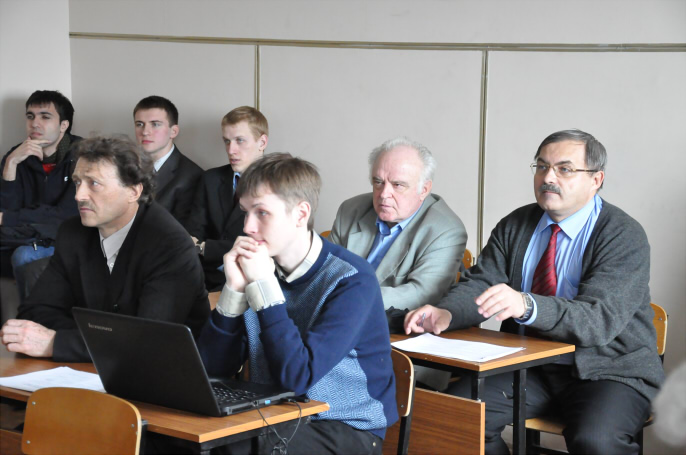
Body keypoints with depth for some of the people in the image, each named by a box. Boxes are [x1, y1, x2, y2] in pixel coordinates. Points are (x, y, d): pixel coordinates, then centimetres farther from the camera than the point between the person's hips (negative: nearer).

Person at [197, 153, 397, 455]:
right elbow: (216, 368, -1)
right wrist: (235, 288, -14)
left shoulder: (351, 280, -17)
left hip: (347, 427, -5)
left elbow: (298, 377, -25)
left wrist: (263, 284, -21)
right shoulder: (257, 264, 0)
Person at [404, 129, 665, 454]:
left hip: (608, 370, -5)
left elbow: (600, 318, -25)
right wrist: (444, 314, -23)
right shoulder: (515, 226, 8)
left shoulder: (624, 236, -12)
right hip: (530, 367, 5)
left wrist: (526, 305, -42)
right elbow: (480, 282, 1)